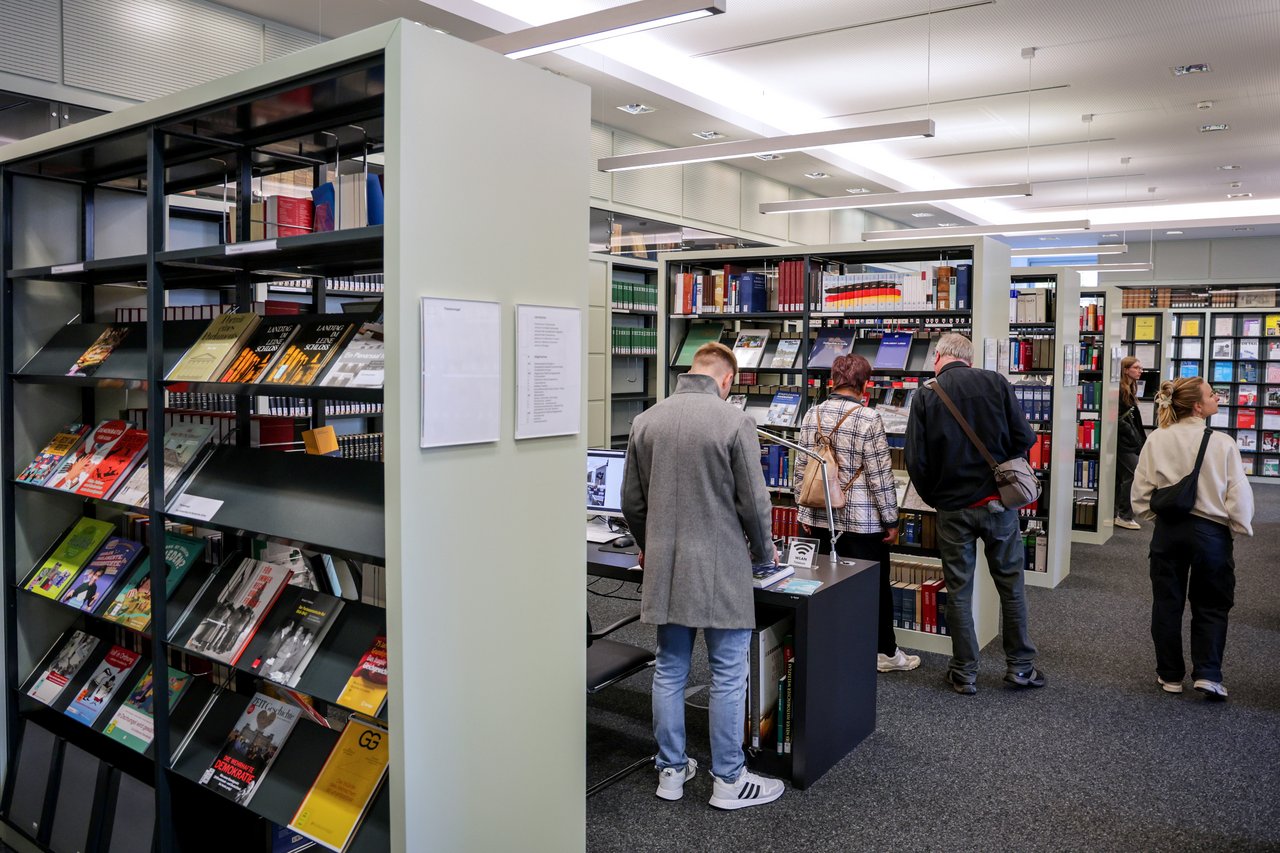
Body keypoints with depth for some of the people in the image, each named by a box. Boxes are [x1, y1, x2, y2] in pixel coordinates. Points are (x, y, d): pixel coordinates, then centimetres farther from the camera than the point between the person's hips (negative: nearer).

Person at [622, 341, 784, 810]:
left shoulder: (646, 421, 3)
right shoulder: (734, 421, -12)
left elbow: (631, 500, 9)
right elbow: (753, 502, -9)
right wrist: (763, 552, 9)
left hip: (664, 568, 5)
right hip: (719, 568, -5)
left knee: (669, 669, 15)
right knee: (728, 675, 8)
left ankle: (670, 770, 27)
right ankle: (728, 780, 19)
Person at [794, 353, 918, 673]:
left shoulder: (812, 415, 1)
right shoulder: (868, 418, -14)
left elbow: (801, 468, 5)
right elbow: (880, 475, -13)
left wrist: (805, 510, 15)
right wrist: (891, 519, -4)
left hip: (821, 516, 5)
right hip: (862, 520, -5)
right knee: (875, 586, 9)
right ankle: (884, 652, 20)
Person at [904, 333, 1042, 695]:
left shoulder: (925, 396, -7)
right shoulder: (996, 383, -4)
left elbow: (916, 460, -9)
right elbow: (1024, 438, -7)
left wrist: (934, 498, 7)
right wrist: (1004, 469, 12)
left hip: (953, 509, -1)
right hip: (999, 502, 1)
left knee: (958, 590, 9)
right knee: (1011, 584, 15)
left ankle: (965, 672, 17)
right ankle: (1020, 665, 24)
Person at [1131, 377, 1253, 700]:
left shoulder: (1157, 440, -8)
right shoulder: (1222, 444, -13)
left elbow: (1141, 491, -4)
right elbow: (1239, 496, -8)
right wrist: (1242, 529, 7)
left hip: (1168, 529, 2)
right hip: (1211, 531, -2)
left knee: (1167, 603, 13)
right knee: (1211, 606, 14)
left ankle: (1170, 675, 21)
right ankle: (1207, 674, 9)